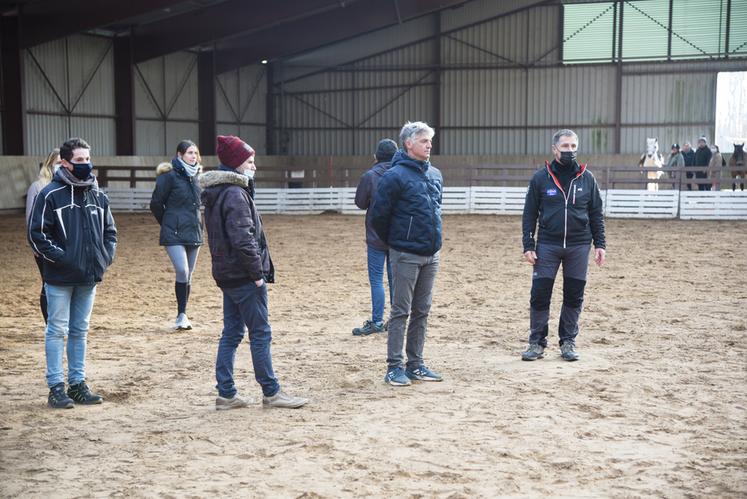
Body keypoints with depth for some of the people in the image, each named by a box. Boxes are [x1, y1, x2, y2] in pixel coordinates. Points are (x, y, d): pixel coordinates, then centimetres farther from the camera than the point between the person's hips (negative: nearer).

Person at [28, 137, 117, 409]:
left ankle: (78, 384, 21)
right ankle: (56, 387, 10)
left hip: (89, 277, 5)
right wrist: (61, 257, -15)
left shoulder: (98, 195, 7)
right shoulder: (51, 194, -9)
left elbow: (110, 231, 17)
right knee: (57, 331, 2)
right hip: (60, 278, -5)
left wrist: (106, 256, 3)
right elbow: (37, 234, -9)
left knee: (80, 331, 13)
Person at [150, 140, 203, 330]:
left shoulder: (196, 176, 11)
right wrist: (168, 224, 7)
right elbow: (156, 204, -3)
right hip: (174, 235, -6)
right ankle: (181, 315, -5)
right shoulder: (170, 176, -9)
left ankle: (182, 316, 18)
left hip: (194, 233, 6)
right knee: (182, 272, -17)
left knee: (188, 276, 9)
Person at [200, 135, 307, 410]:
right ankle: (271, 392, 9)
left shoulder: (215, 193, 13)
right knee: (261, 334, 0)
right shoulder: (235, 194, -18)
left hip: (227, 274, 9)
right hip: (244, 276, -9)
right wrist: (258, 273, -16)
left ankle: (226, 393, 16)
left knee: (231, 333, 12)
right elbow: (243, 239, -24)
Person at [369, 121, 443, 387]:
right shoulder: (395, 176, -13)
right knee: (400, 312, -1)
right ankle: (395, 367, 7)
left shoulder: (435, 175, 9)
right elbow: (378, 216, -10)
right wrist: (395, 242, 3)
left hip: (432, 255, 7)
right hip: (406, 255, -7)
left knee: (421, 312, 12)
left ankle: (415, 364, 21)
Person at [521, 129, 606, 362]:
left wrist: (599, 244, 3)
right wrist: (528, 245, -5)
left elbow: (596, 214, 9)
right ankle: (537, 342, 10)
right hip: (547, 245, -1)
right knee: (540, 295, -1)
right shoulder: (541, 177, 0)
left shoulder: (587, 178, 5)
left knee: (574, 297, 7)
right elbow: (529, 214, 2)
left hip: (578, 246, 2)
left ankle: (568, 341, 19)